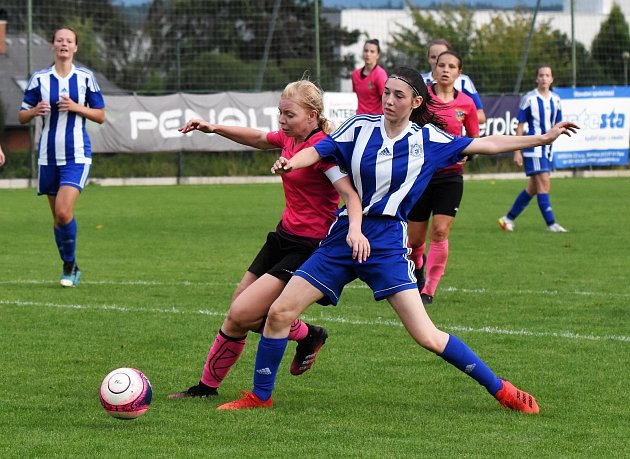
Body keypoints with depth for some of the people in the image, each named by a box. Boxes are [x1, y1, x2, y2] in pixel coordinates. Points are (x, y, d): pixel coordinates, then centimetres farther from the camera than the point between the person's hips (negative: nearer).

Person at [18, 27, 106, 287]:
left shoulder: (85, 78, 1)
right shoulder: (39, 78, 3)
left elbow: (101, 116, 5)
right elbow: (21, 117, 7)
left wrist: (77, 107, -11)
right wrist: (35, 111, -16)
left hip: (77, 155, -2)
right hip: (48, 155, 2)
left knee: (64, 211, -18)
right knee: (57, 216, 7)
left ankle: (70, 265, -3)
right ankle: (70, 267, 21)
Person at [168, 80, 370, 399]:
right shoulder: (289, 139, 6)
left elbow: (349, 193, -29)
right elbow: (259, 138, 28)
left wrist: (355, 229, -47)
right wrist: (214, 129, 22)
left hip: (308, 247, -9)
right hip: (284, 237, 9)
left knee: (241, 315, -15)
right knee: (235, 314, 9)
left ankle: (306, 335, 8)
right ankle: (207, 386, 23)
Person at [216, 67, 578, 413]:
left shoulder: (428, 140, -1)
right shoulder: (362, 127, 1)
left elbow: (486, 144, 3)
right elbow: (318, 151, -4)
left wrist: (543, 138, 1)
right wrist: (291, 162, -26)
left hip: (388, 245, -2)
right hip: (345, 237, 3)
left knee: (427, 336, -12)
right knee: (280, 312, -3)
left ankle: (501, 390, 2)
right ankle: (260, 396, 13)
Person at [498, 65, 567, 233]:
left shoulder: (555, 99, 9)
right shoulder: (529, 99, -7)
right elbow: (520, 125, -5)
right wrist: (517, 152, -8)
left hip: (547, 148, 7)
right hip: (533, 148, -7)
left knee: (533, 188, 9)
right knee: (544, 184, -14)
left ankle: (508, 218, 21)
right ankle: (551, 223, -13)